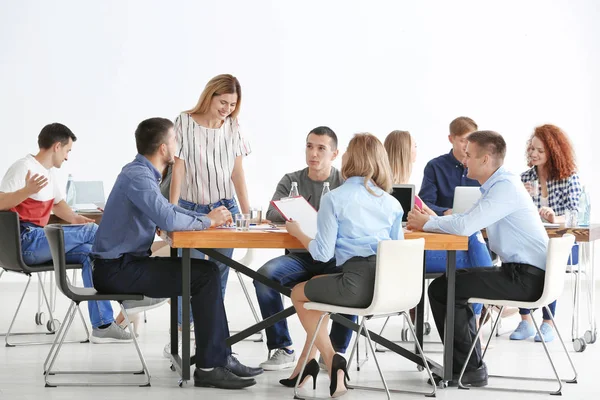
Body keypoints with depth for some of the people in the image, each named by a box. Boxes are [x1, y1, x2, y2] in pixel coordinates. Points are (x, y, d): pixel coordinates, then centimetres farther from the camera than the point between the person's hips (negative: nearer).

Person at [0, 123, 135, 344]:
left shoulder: (50, 171, 17)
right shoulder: (24, 167, -12)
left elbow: (58, 203, 27)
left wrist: (75, 218, 5)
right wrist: (27, 191, -39)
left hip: (37, 242, 9)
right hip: (25, 242, -9)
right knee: (92, 231, -16)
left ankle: (102, 325, -13)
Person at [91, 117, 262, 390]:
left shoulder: (142, 173, 13)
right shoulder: (138, 176, -19)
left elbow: (165, 210, 27)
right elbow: (168, 220, -31)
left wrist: (208, 217, 11)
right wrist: (206, 221, -13)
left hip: (124, 264, 10)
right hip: (117, 269, -10)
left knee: (206, 272, 8)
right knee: (205, 274, -13)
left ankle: (220, 357, 8)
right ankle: (209, 367, -10)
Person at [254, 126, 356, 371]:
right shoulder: (291, 181, 10)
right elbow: (272, 214, -4)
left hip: (335, 258, -2)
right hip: (299, 257, 2)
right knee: (265, 275, -28)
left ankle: (336, 351, -16)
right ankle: (283, 349, -15)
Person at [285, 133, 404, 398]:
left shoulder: (334, 199, -4)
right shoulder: (391, 203, 10)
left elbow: (323, 254, -4)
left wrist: (297, 232, 14)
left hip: (357, 286, -6)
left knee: (298, 293, 24)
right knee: (321, 284, 34)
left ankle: (331, 359, 14)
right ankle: (308, 361, 35)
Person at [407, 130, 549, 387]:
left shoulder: (506, 187, -18)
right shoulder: (497, 185, 14)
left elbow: (465, 226, -25)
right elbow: (467, 222, 17)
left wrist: (427, 222, -9)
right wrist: (430, 221, 3)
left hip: (526, 278, -10)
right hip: (520, 271, 10)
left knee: (441, 289, -10)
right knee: (455, 282, 23)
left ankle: (469, 368, -2)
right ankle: (469, 363, 23)